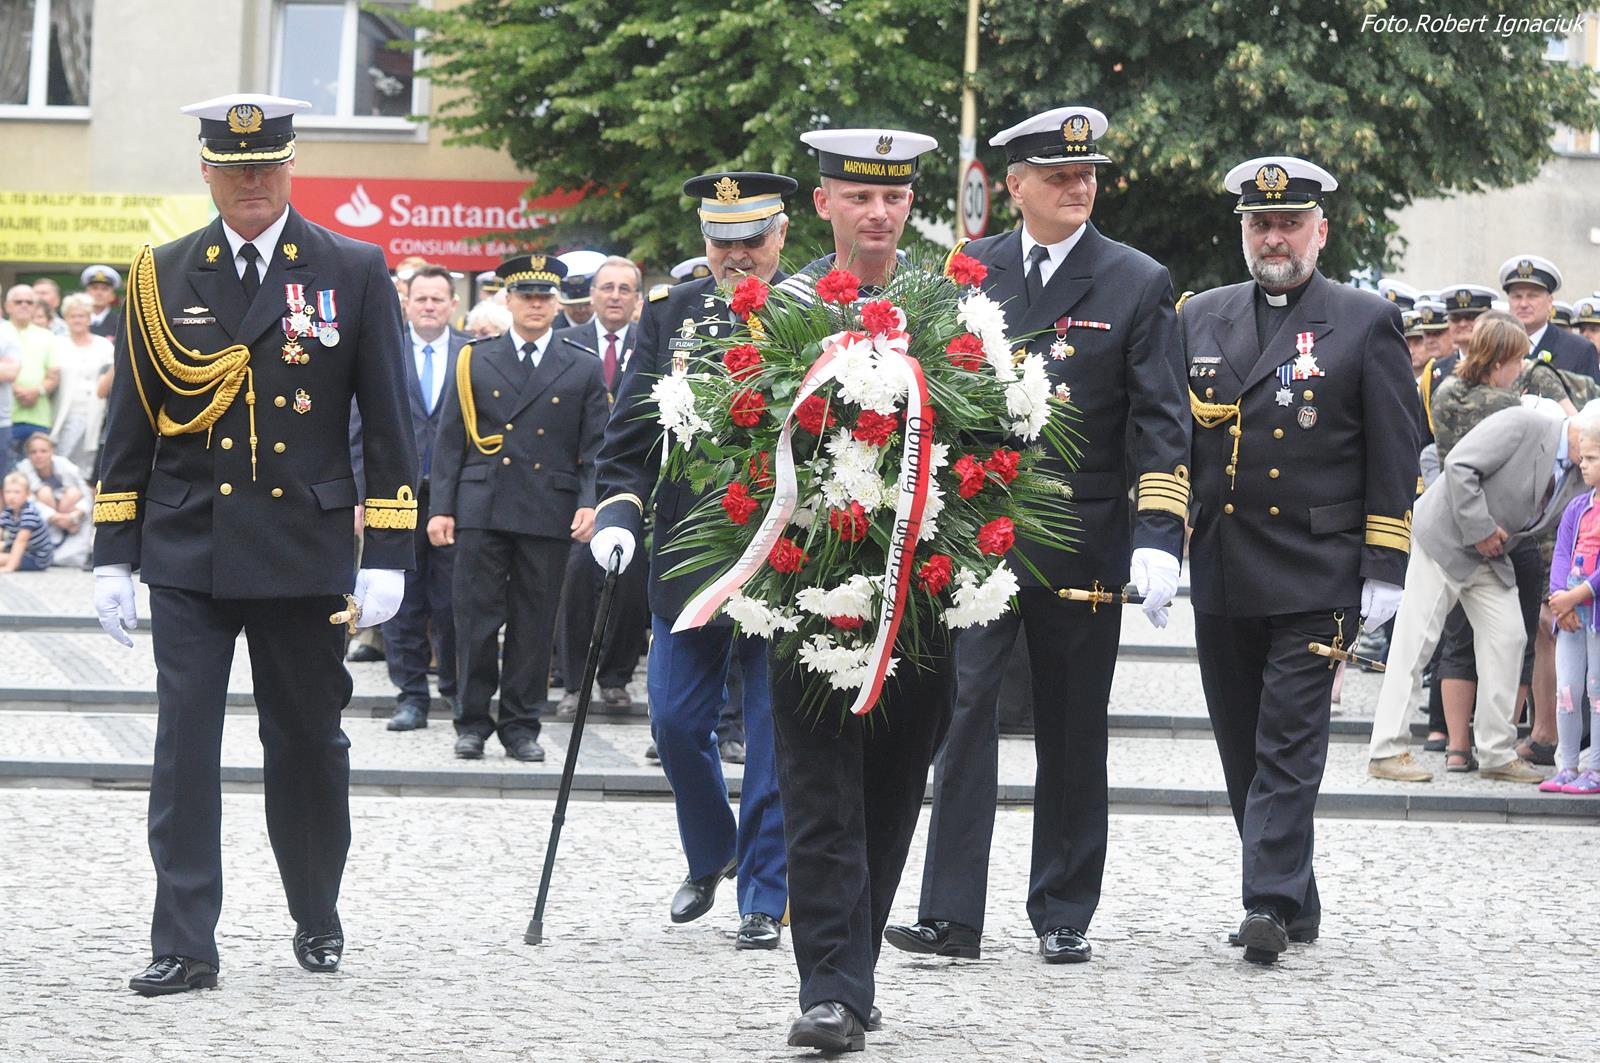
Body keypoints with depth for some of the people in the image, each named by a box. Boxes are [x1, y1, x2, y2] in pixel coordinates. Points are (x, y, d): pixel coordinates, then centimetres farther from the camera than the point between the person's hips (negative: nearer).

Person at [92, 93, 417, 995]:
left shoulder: (354, 271, 1)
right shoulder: (161, 277, 6)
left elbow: (391, 422, 1)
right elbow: (130, 423, 9)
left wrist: (389, 555, -4)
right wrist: (115, 554, 4)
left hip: (304, 552, -1)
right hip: (187, 554, 1)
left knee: (309, 742, 10)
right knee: (184, 746, -5)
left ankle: (318, 919, 28)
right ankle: (185, 945, -3)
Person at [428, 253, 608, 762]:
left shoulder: (583, 371, 10)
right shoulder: (473, 362, 10)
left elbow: (594, 449, 7)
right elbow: (450, 442, 8)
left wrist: (589, 504, -8)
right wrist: (441, 506, 0)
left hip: (549, 516, 0)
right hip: (481, 510, 0)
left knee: (534, 624, 3)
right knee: (476, 618, -1)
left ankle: (521, 725, 11)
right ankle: (472, 722, 9)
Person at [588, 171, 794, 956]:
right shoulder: (671, 314, 8)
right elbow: (630, 427, 8)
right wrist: (618, 508, -7)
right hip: (687, 560, 3)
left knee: (775, 736, 0)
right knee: (675, 723, 7)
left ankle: (764, 898, 8)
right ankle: (709, 856, 32)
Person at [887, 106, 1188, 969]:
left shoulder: (1138, 283, 1)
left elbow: (1161, 422, -3)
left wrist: (1157, 536, -13)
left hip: (1083, 543, 0)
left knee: (1074, 731, 8)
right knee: (963, 712, -7)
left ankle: (1064, 916, 17)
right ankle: (950, 914, -7)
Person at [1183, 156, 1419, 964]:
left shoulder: (1366, 323, 1)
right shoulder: (1200, 319, 12)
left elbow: (1394, 458, -1)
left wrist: (1384, 570, -6)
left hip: (1314, 577, -4)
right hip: (1221, 577, 5)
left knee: (1289, 745, -9)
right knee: (1243, 747, 9)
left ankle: (1273, 904, -10)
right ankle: (1293, 905, 18)